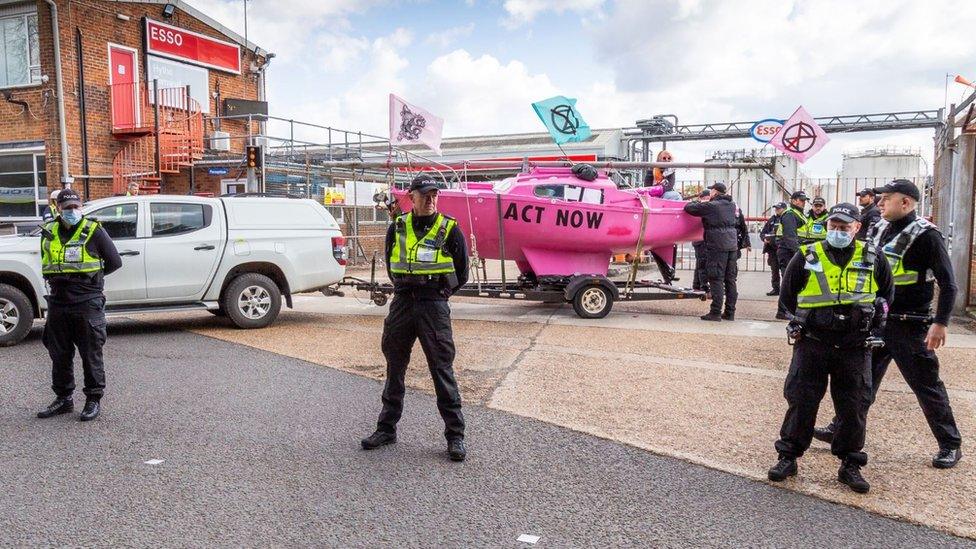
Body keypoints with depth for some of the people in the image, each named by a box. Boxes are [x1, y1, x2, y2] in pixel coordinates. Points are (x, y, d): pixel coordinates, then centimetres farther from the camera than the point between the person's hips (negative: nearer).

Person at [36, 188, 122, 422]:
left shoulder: (94, 231, -4)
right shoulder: (49, 232, 9)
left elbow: (115, 262, 1)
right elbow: (46, 265, 24)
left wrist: (90, 277, 5)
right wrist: (59, 282, 9)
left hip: (88, 303, -5)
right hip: (58, 304, 5)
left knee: (91, 354, 2)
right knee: (59, 355, 13)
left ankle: (94, 400, 11)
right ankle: (63, 398, 25)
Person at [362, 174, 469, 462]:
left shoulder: (449, 229, -2)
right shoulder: (398, 227, 7)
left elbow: (462, 272, 5)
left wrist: (438, 293, 6)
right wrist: (406, 290, 11)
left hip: (434, 306, -4)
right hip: (402, 304, 4)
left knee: (442, 369, -2)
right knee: (394, 367, 12)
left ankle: (455, 435, 7)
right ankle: (387, 428, 26)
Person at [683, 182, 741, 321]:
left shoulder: (711, 206, -9)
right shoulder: (732, 205, 14)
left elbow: (688, 208, -9)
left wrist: (699, 202, 13)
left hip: (717, 247, -7)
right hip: (732, 245, 7)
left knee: (716, 280, -5)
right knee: (730, 280, 10)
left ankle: (715, 312, -5)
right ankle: (730, 312, 15)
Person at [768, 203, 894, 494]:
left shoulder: (872, 258, 4)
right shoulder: (807, 257, 0)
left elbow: (887, 292, 18)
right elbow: (787, 294, 11)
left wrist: (870, 320, 9)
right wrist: (809, 320, 6)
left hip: (855, 347, 1)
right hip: (812, 344, -1)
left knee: (854, 407, 7)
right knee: (801, 402, 3)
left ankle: (850, 464, 21)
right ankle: (788, 457, 15)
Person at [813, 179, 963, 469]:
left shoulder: (925, 234, -12)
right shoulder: (879, 229, 8)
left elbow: (947, 282, -13)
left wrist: (940, 322, -20)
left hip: (909, 325, -6)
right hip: (876, 320, 7)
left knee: (926, 385, 4)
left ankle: (950, 445, 19)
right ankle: (841, 429, 23)